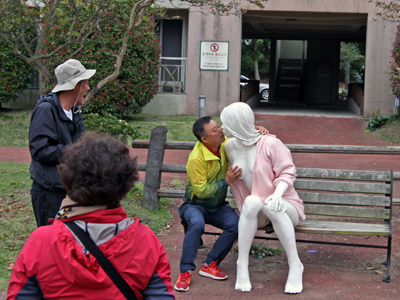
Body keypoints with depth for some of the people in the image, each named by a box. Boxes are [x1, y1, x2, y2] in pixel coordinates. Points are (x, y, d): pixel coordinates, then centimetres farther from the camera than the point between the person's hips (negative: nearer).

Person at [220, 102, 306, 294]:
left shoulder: (270, 144, -11)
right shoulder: (230, 147, 5)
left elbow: (287, 173, -13)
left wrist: (277, 193, -29)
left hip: (286, 207, -3)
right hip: (254, 213, 3)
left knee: (271, 207, -40)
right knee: (252, 201, -34)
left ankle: (295, 265, -27)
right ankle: (242, 264, -30)